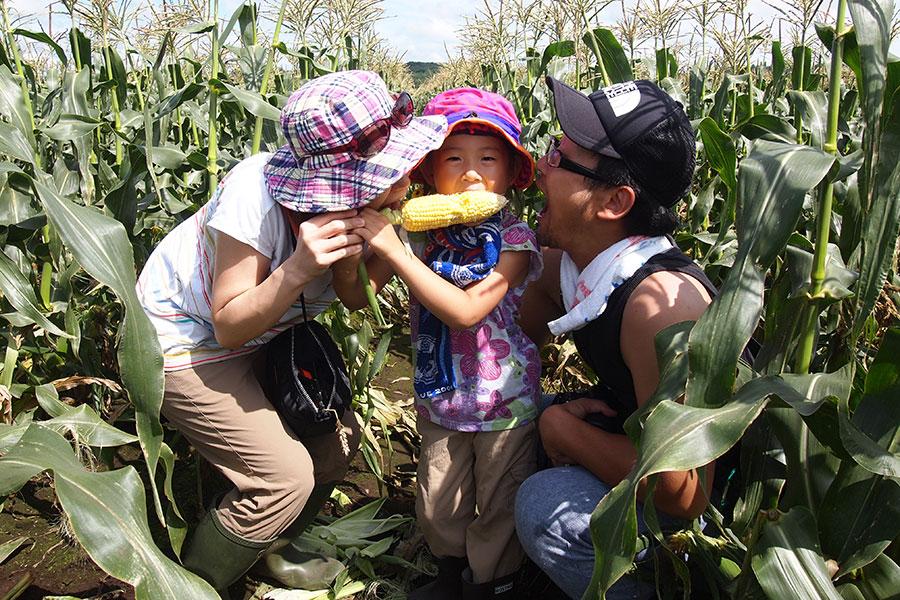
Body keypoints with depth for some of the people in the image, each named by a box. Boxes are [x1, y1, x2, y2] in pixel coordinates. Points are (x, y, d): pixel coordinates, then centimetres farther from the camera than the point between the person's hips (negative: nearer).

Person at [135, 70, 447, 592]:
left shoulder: (371, 206, -18)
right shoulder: (257, 191, -36)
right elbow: (229, 328, -30)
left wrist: (354, 260, -35)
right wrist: (297, 270, -44)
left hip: (263, 333, 7)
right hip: (182, 336, -6)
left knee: (338, 438, 5)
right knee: (285, 477, -15)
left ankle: (267, 549, 31)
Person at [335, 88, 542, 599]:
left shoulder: (513, 240, -18)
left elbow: (465, 311, -32)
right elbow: (358, 296, -9)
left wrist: (395, 251, -35)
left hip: (505, 403, -3)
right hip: (439, 400, 4)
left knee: (500, 509, 16)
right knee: (438, 509, 21)